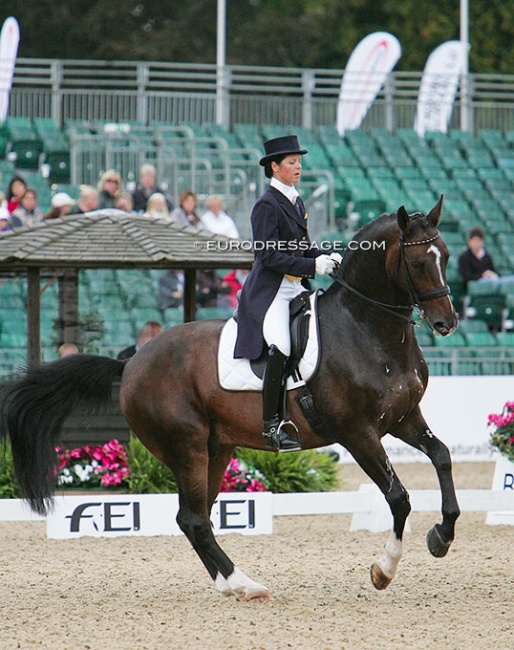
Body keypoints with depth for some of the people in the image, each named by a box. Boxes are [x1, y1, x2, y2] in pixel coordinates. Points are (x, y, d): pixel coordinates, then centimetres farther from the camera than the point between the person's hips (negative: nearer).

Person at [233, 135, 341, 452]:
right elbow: (269, 255, -18)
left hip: (295, 289, 9)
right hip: (269, 291, -9)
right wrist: (312, 266, -21)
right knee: (281, 347, -24)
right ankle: (271, 424, -20)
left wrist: (327, 258, 3)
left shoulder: (296, 201, 15)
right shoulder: (267, 205, -11)